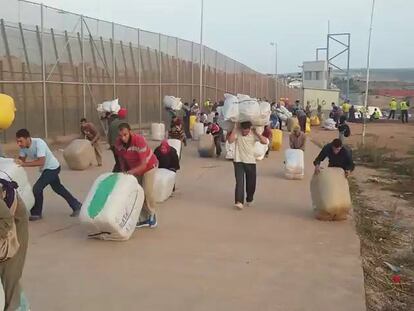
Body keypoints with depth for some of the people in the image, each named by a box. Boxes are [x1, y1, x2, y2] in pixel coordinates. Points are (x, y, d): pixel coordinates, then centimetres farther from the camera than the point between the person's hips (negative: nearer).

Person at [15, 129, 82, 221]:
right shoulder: (23, 146, -10)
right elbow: (21, 160, -2)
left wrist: (24, 164, -46)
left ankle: (36, 213, 5)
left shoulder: (38, 143, -33)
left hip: (52, 168, -9)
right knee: (58, 188, 20)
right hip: (46, 169, 9)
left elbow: (41, 162, -40)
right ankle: (76, 206, 33)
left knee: (37, 188, -14)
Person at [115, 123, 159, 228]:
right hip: (133, 168, 5)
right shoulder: (118, 143, -22)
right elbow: (121, 159, -2)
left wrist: (130, 172, -47)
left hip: (148, 165, -5)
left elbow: (143, 165, -37)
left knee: (147, 191, -14)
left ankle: (151, 215, 10)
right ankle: (144, 219, 14)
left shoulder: (139, 141, -37)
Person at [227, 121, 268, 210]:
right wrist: (234, 128, -24)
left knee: (251, 183, 11)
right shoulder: (237, 132, -8)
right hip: (238, 161, -2)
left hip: (251, 162, 2)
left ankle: (249, 199, 33)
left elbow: (265, 141, -16)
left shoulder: (253, 134, -5)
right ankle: (239, 202, -16)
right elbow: (230, 140, -26)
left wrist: (256, 132, -19)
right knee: (239, 181, -14)